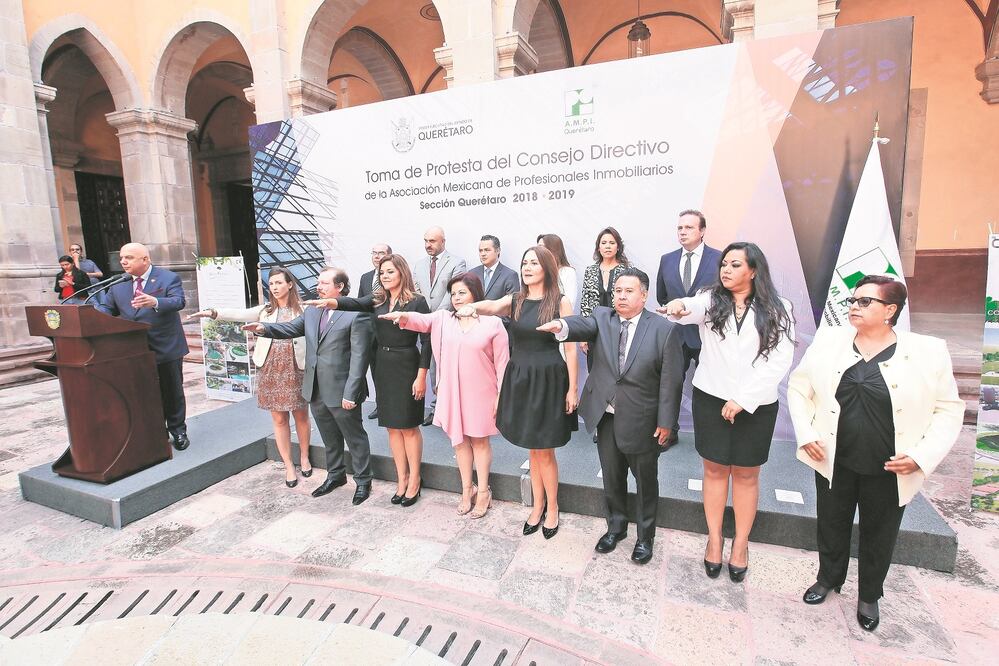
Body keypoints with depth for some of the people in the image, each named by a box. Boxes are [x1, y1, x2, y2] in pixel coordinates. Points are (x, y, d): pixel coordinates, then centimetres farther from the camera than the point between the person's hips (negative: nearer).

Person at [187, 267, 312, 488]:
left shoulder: (303, 309, 0)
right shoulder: (265, 310, 8)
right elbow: (240, 314, -3)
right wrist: (213, 312, -16)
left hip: (296, 369, -2)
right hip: (271, 370, 3)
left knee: (301, 416, 8)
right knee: (279, 419, 8)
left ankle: (304, 457, 30)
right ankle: (289, 466, 20)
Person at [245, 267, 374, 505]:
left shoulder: (357, 315, -16)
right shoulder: (312, 310, 9)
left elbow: (359, 357, -18)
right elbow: (291, 328, 11)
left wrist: (350, 393, -21)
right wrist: (264, 328, -10)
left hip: (341, 391, -7)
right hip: (316, 390, 7)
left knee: (355, 438, 10)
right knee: (329, 438, 23)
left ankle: (363, 481, 27)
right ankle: (335, 475, 42)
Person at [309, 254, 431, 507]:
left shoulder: (417, 301, -7)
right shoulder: (377, 300, 8)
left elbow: (426, 340, -9)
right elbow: (354, 303, -11)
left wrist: (421, 376, -13)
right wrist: (330, 301, -32)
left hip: (407, 367, -5)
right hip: (383, 367, 6)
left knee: (409, 426, 4)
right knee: (393, 426, 13)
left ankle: (414, 479, 21)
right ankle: (401, 478, 27)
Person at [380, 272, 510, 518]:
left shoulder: (493, 323, -7)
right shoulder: (443, 318, 3)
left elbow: (502, 363, -6)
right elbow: (421, 320, -16)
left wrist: (501, 396, -7)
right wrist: (404, 317, -38)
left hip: (481, 393, -3)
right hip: (452, 392, 3)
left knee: (479, 440, 10)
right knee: (459, 440, 14)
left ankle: (483, 491, 26)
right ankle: (467, 489, 31)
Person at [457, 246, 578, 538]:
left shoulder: (561, 302, -6)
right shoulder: (514, 301, 4)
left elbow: (570, 348, -6)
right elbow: (490, 306, -16)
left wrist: (572, 389, -7)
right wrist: (472, 306, -39)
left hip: (549, 380, -4)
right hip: (519, 379, 4)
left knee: (544, 451, 7)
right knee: (533, 450, 16)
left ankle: (552, 508, 29)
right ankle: (538, 506, 34)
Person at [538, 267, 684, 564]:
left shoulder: (664, 329, -10)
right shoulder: (601, 317, -1)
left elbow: (671, 380, -9)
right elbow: (584, 325, -24)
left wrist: (666, 421, -10)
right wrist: (561, 326, -46)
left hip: (643, 421, -3)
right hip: (605, 416, 3)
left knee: (645, 480, 16)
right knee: (612, 477, 20)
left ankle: (645, 535, 38)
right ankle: (616, 526, 43)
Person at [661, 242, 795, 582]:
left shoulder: (777, 310, -2)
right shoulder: (711, 299, 1)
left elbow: (780, 361, -8)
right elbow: (694, 308, -23)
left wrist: (743, 400, -14)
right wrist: (680, 305, -48)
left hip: (755, 405, 0)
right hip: (711, 399, 1)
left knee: (746, 475, 12)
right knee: (714, 469, 10)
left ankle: (741, 544, 28)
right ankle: (714, 539, 26)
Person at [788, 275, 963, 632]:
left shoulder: (928, 351, -9)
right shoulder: (828, 340, -5)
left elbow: (949, 409, -3)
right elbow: (799, 387, 2)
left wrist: (922, 456, -13)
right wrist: (806, 434, -6)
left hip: (889, 471, -1)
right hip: (833, 462, 1)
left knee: (879, 536, 18)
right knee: (831, 525, 19)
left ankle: (869, 595, 42)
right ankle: (828, 578, 44)